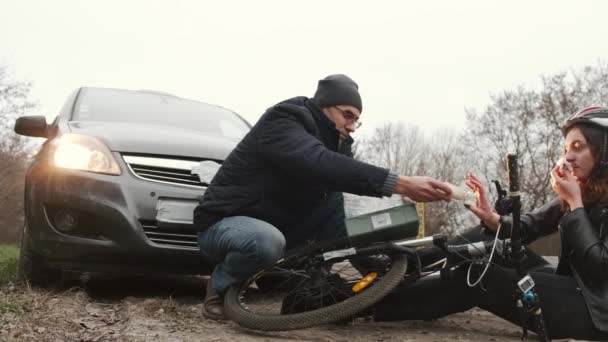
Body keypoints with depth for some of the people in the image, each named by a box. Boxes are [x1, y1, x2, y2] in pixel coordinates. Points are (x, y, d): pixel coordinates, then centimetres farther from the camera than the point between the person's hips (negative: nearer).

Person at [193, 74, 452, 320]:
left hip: (275, 224, 8)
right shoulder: (282, 122, -24)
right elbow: (321, 164, -43)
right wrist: (400, 183, -51)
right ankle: (221, 285, -9)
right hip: (224, 223, -8)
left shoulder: (330, 138, 5)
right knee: (268, 241, -41)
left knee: (339, 198, -8)